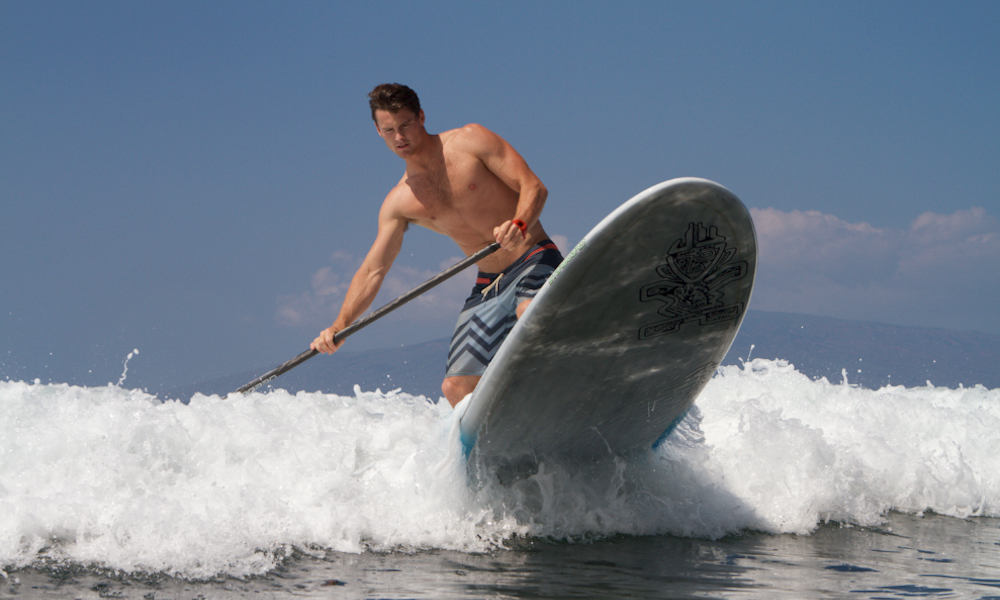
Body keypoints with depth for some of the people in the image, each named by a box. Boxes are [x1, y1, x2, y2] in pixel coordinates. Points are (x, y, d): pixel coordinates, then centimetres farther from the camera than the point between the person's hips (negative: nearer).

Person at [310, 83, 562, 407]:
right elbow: (373, 271, 5)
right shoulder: (399, 204, 6)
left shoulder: (471, 140, -4)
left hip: (534, 260, -5)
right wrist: (339, 326, -9)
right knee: (456, 388, -5)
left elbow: (533, 186, -10)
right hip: (489, 283, 5)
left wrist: (519, 224, -32)